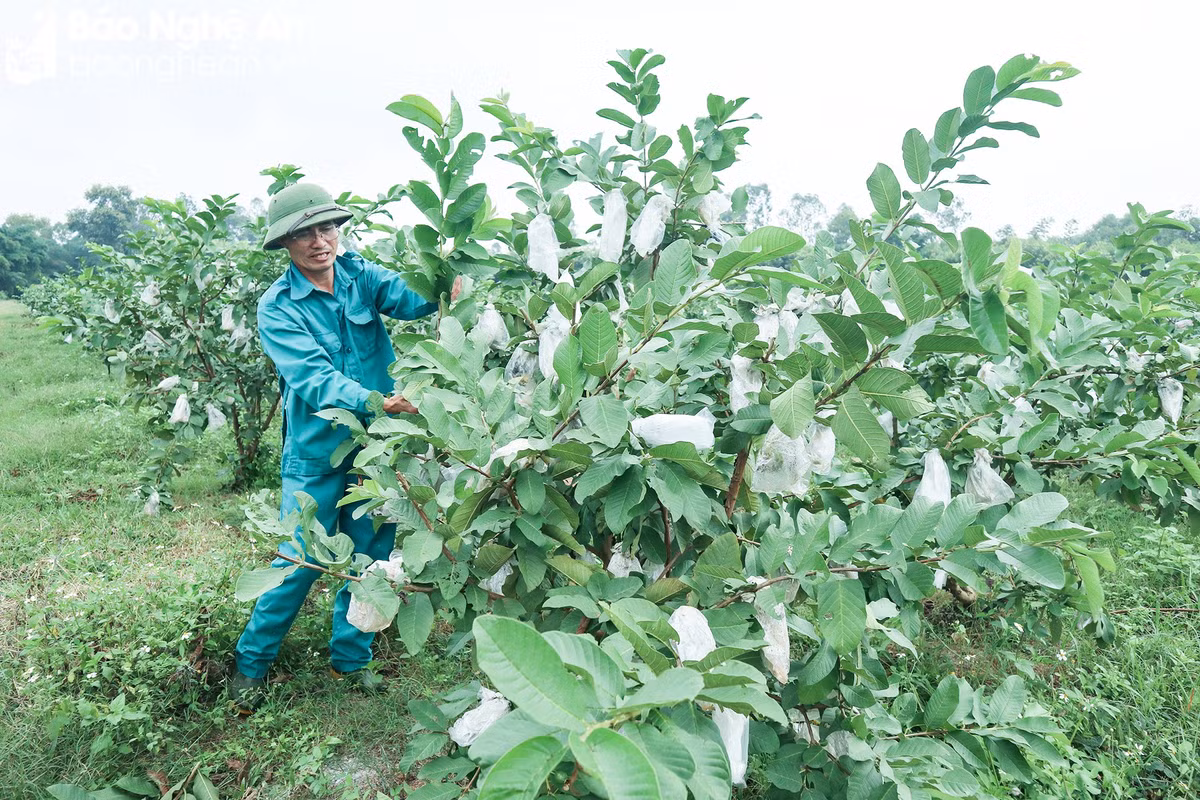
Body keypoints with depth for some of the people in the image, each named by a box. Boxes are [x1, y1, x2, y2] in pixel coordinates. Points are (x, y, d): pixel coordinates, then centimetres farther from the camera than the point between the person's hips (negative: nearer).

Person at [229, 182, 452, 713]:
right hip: (317, 452, -3)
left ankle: (349, 658, 34)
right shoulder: (278, 307, -10)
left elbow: (410, 298, -21)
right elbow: (313, 379, -24)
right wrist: (376, 402, -41)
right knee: (300, 562, 5)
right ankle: (251, 662, 30)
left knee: (371, 558, 13)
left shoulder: (361, 276, -1)